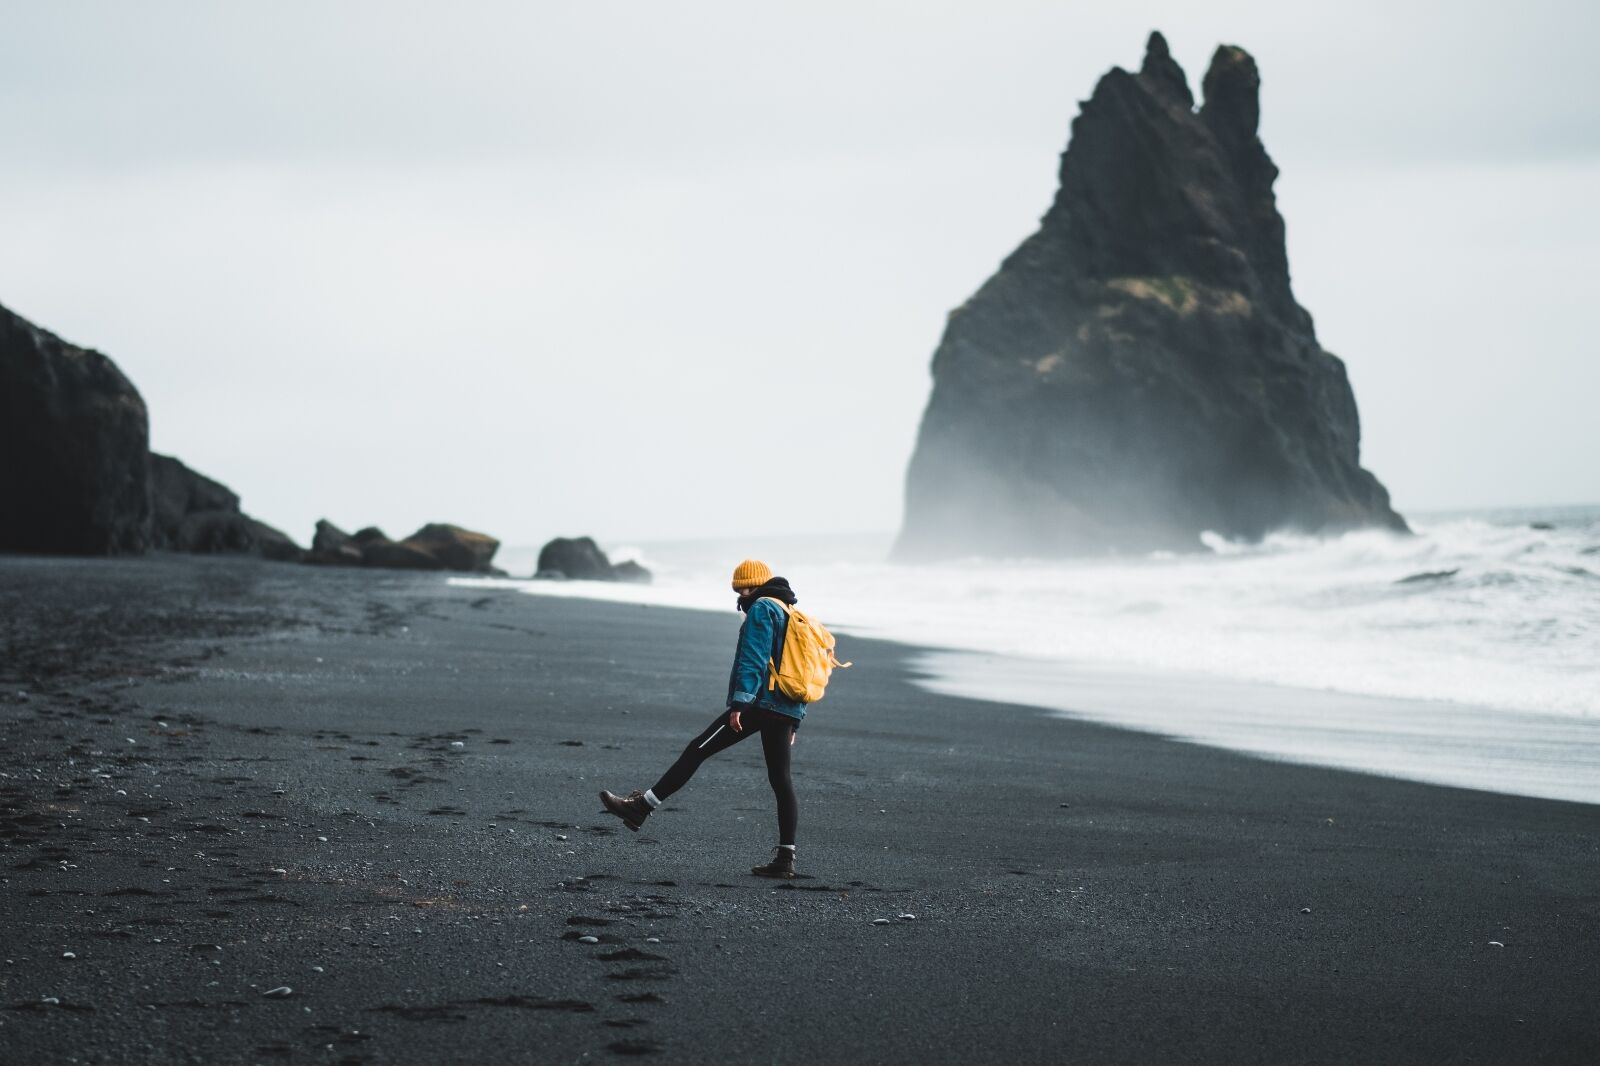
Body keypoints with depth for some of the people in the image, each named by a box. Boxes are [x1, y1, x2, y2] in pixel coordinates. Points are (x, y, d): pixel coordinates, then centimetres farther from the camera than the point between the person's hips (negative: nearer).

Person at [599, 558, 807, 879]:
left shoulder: (762, 609, -3)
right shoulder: (793, 615, 25)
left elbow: (753, 661, -15)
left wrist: (739, 704, -22)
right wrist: (793, 723, 25)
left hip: (759, 701, -8)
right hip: (787, 711, 8)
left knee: (697, 751, -7)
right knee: (780, 779, 7)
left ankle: (641, 807, -9)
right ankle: (785, 858, 3)